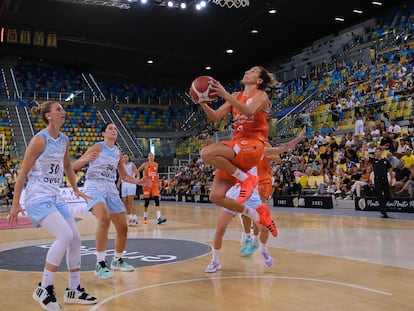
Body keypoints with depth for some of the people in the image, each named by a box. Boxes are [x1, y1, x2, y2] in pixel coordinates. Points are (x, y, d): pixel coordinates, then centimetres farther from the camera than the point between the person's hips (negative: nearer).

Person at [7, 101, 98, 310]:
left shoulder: (64, 140, 9)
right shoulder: (40, 139, -13)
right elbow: (23, 173, -12)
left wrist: (76, 189, 27)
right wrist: (15, 204, -12)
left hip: (55, 197, 8)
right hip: (37, 197, -8)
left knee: (76, 239, 4)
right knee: (65, 235, -24)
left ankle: (73, 290, 17)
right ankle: (43, 289, -10)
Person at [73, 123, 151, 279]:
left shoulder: (117, 152, 13)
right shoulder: (98, 147, -4)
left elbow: (124, 176, 22)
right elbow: (75, 166, -9)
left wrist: (138, 181, 6)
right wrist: (86, 159, -30)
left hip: (111, 189, 7)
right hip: (94, 187, -7)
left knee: (123, 228, 6)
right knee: (104, 219, -32)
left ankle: (117, 261, 29)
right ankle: (100, 265, -23)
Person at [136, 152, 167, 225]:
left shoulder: (156, 164, 10)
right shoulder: (145, 164, -3)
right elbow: (137, 171, 0)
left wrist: (158, 183, 17)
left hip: (155, 184, 3)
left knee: (157, 200, -9)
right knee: (147, 201, 3)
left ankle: (159, 218, -17)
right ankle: (145, 217, 19)